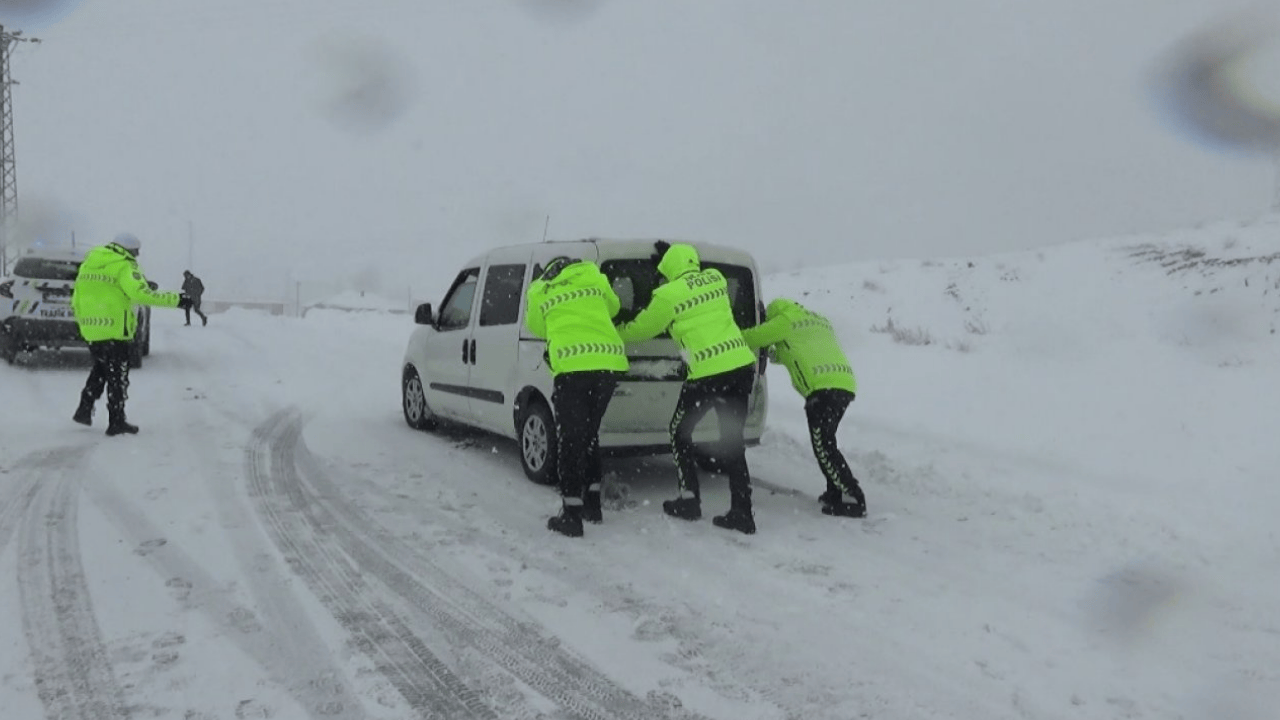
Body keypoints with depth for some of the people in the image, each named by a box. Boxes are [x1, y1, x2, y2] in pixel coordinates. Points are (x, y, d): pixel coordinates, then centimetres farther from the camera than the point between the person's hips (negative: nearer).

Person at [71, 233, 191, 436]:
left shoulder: (88, 263, 14)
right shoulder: (124, 267, -10)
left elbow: (75, 300, 17)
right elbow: (141, 294, -23)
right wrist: (176, 300, -21)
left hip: (91, 330, 7)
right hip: (114, 330, -7)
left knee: (99, 369, 26)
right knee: (117, 376, 3)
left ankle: (84, 410, 24)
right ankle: (116, 422, 8)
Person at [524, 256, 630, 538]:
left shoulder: (538, 291, 15)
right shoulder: (594, 277, 19)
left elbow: (536, 326, 24)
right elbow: (613, 308, 30)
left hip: (572, 365, -4)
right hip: (610, 361, 4)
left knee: (571, 438, 4)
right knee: (589, 433, 20)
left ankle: (572, 514, 2)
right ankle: (592, 503, 28)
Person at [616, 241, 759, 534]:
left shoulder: (668, 295, -5)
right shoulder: (715, 278, 11)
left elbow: (641, 328, 8)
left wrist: (614, 332, 27)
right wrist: (672, 253, 38)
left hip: (708, 375, -6)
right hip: (742, 366, 6)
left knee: (680, 433, 17)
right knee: (733, 441, 13)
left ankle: (689, 500, 20)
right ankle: (742, 513, 11)